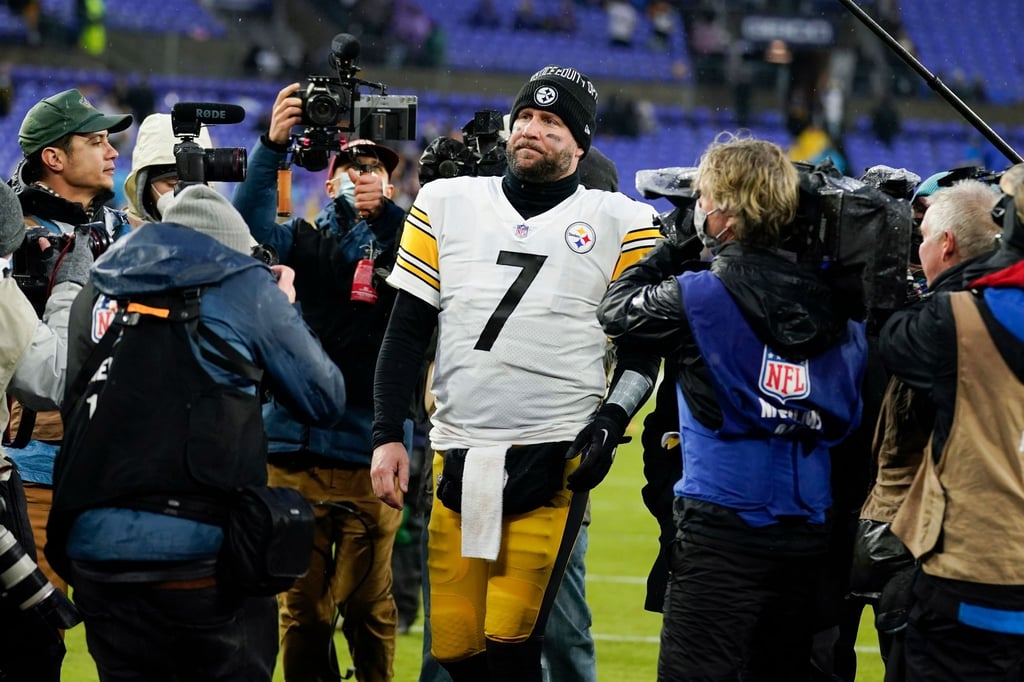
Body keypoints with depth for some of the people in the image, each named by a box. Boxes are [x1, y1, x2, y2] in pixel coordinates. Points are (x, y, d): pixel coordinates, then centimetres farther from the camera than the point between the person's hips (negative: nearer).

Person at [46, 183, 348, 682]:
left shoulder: (95, 296, 16)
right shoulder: (243, 287, 4)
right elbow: (325, 400, 8)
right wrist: (284, 311, 24)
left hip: (93, 549, 4)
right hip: (196, 545, -4)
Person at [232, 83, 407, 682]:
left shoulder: (402, 244, 9)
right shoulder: (304, 242, 10)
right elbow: (252, 223, -8)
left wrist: (385, 209, -25)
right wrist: (274, 144, -23)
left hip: (370, 455, -1)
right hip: (296, 447, 1)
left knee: (369, 608, 1)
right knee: (303, 607, 2)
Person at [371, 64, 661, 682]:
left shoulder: (619, 223, 5)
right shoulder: (447, 204, 11)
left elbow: (642, 349, 7)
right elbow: (407, 331, 11)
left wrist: (610, 422, -10)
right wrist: (388, 438, 4)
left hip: (554, 461, -3)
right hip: (458, 460, 3)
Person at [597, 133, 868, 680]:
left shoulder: (699, 296, -9)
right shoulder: (828, 299, 5)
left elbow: (615, 311, 8)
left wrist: (669, 247, 18)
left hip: (724, 526, -6)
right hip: (807, 530, 6)